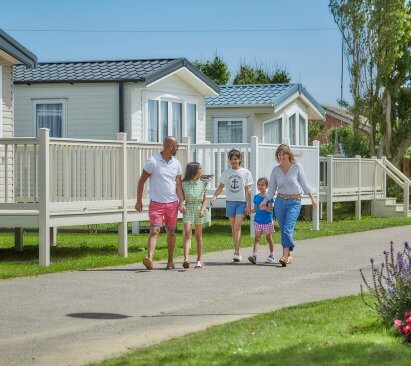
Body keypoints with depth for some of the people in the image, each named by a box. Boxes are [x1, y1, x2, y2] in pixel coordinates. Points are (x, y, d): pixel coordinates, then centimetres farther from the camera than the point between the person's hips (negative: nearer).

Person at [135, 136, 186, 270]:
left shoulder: (176, 163, 9)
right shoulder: (153, 161, -6)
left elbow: (178, 184, 9)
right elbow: (141, 181, -2)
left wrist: (181, 202, -3)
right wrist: (139, 200, -5)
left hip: (172, 203, 5)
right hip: (156, 202, -4)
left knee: (171, 232, 9)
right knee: (154, 230, -16)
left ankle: (170, 260, 20)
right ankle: (150, 258, -29)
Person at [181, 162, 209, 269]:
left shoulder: (203, 184, 7)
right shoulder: (184, 184, 1)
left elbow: (205, 199, 6)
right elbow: (182, 198, 8)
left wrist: (202, 210, -7)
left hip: (199, 209, 2)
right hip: (188, 209, -2)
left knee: (199, 235, 7)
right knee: (187, 234, -14)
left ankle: (199, 260, 13)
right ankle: (186, 259, -24)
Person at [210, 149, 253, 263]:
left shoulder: (245, 172, 1)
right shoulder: (226, 172, 6)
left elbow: (247, 190, 2)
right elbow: (221, 186, 2)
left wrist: (248, 205, -3)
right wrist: (215, 196, -16)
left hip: (241, 202, -3)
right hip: (230, 201, 3)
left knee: (237, 226, -13)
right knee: (233, 227, 7)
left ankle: (236, 253, -17)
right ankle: (237, 252, 17)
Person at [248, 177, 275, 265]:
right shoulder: (256, 197, 6)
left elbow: (270, 209, -14)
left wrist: (265, 208, -32)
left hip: (267, 221, -3)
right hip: (258, 221, 3)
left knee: (268, 238, 11)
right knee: (256, 238, -8)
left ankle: (271, 255, 26)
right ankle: (254, 256, -18)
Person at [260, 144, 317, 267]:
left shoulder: (297, 167, -2)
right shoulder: (275, 170, 5)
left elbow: (304, 184, 4)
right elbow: (272, 189, 7)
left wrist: (312, 198, 2)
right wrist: (265, 201, -6)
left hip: (294, 202, -3)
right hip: (280, 201, 4)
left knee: (288, 228, -17)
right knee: (283, 230, 4)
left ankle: (285, 256, -23)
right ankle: (289, 255, 14)